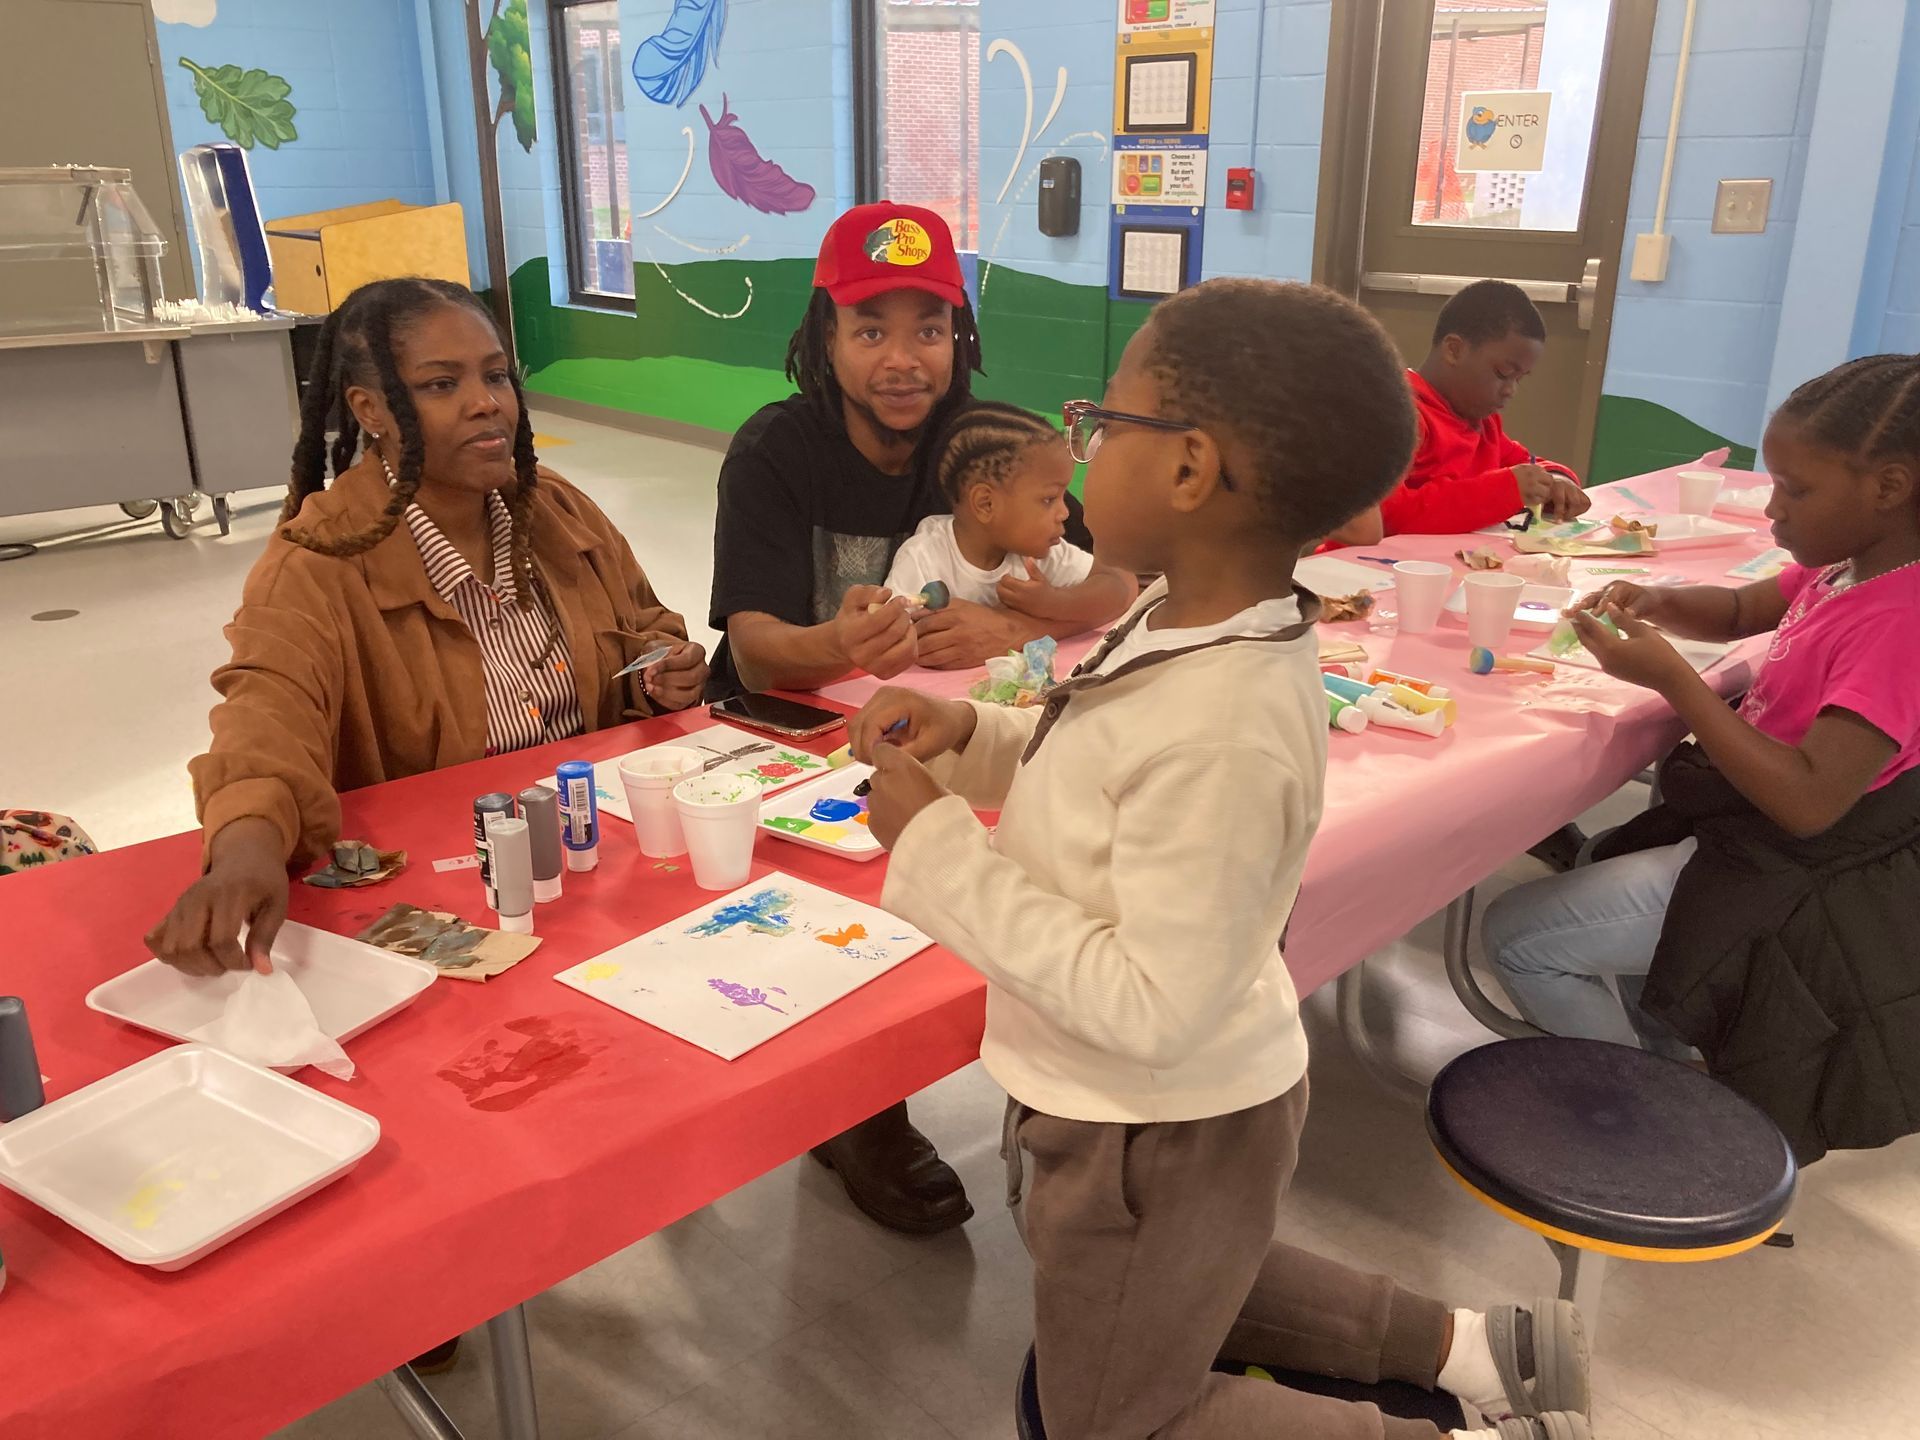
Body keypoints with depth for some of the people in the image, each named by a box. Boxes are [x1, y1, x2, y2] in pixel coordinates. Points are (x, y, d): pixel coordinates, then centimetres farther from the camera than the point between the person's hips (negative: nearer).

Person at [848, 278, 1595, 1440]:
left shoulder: (1220, 728, -36)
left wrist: (940, 846, -30)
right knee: (1183, 1292, 37)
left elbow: (1152, 1007, -33)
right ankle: (1463, 1344, 34)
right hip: (1181, 1111, 9)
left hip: (1157, 1136, -9)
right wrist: (969, 738, -8)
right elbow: (1118, 787, 7)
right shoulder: (1207, 631, -7)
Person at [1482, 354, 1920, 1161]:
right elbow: (1741, 611, 18)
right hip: (1754, 839, 10)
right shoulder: (1849, 566, 0)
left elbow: (1808, 801, -33)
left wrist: (1670, 678, -32)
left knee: (1518, 939, -9)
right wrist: (1657, 603, -4)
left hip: (1793, 884, -10)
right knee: (1606, 869, 32)